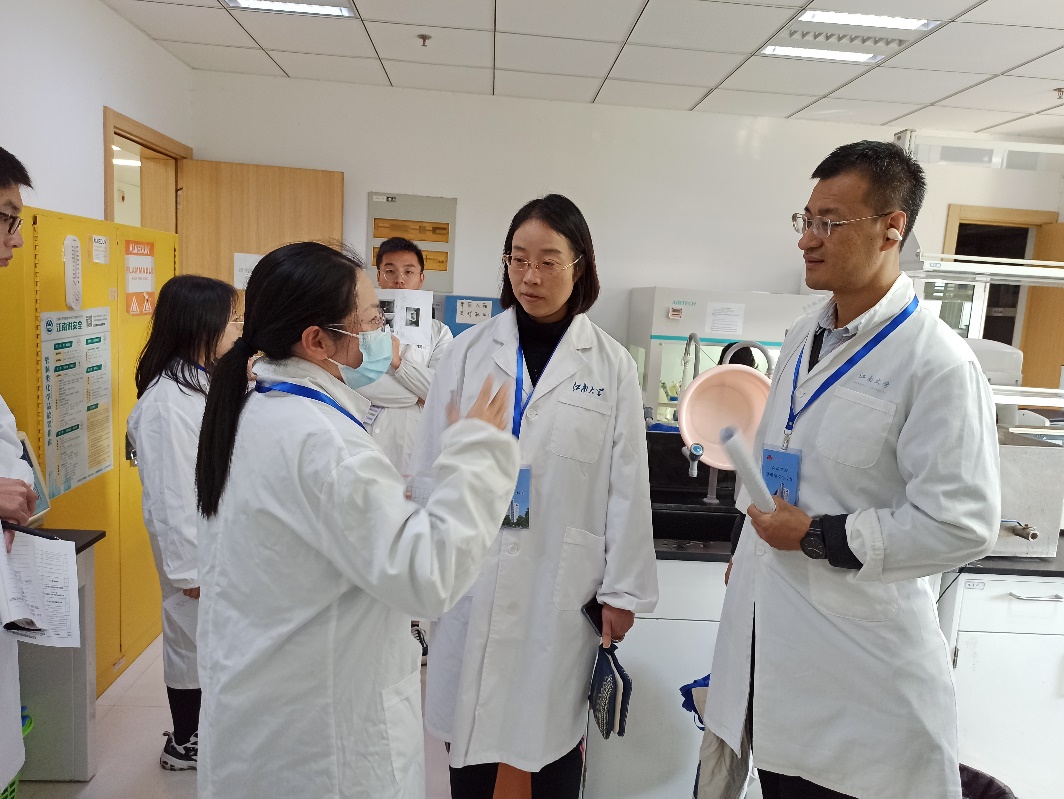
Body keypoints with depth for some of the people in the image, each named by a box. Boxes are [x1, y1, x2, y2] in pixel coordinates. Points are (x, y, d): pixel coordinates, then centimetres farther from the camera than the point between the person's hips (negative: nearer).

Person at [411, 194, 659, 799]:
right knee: (469, 725, 14)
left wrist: (623, 589, 1)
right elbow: (431, 464, 2)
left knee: (553, 731, 13)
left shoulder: (611, 364, -3)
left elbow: (626, 483, -1)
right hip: (470, 575, 1)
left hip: (561, 583, -1)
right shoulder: (470, 351, -1)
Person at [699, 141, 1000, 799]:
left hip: (858, 656, -6)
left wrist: (818, 536, -17)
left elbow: (962, 524, -19)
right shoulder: (803, 339, 8)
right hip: (768, 631, 7)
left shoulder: (938, 363, -16)